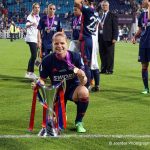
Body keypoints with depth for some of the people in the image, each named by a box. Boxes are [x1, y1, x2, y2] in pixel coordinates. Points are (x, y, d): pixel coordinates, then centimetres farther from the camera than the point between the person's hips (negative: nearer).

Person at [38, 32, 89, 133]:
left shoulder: (75, 56, -19)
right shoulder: (48, 60, -17)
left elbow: (83, 83, -19)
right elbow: (42, 79, -3)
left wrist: (82, 76, -42)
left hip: (73, 88, -1)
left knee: (84, 92, -37)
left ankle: (79, 122, -11)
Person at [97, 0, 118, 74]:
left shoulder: (112, 16, 0)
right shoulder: (100, 16, 17)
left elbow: (115, 28, -5)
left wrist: (114, 38, -13)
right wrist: (97, 37, 10)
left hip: (108, 38, -6)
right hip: (101, 37, 6)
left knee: (109, 54, -3)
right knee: (102, 54, 7)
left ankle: (109, 70, 2)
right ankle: (103, 69, 14)